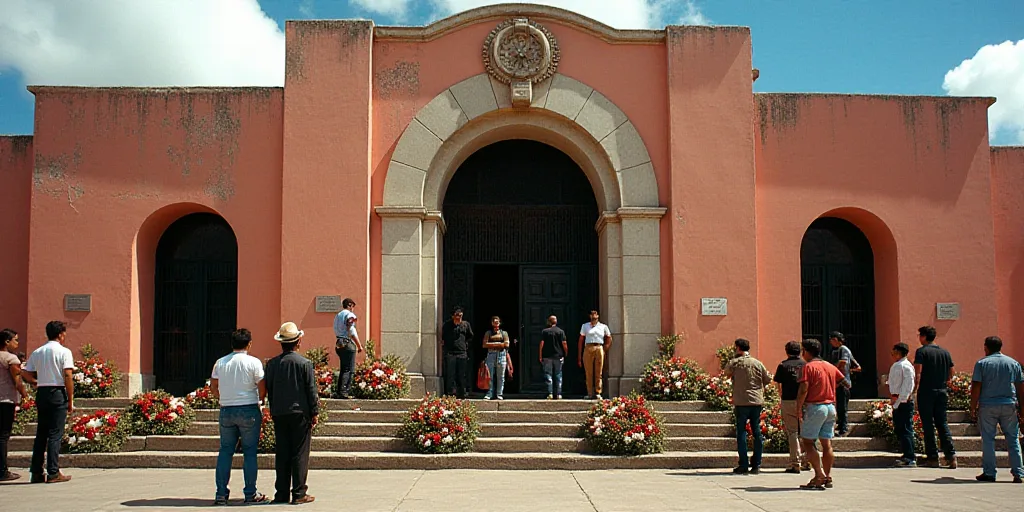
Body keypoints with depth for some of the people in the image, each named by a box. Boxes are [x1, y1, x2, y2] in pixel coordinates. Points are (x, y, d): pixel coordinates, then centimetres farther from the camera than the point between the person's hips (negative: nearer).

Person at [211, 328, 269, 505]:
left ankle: (221, 494, 10)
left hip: (226, 411, 4)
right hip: (248, 411, -3)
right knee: (250, 452, 3)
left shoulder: (220, 363, 4)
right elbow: (263, 390, -6)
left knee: (225, 451, 10)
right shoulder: (254, 363, -7)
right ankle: (251, 494, 6)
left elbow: (213, 388, 9)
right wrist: (258, 399, 13)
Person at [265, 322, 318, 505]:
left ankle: (281, 493, 12)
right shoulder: (305, 363, -9)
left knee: (282, 454, 8)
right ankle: (299, 493, 2)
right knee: (300, 454, 1)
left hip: (279, 414, 4)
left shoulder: (272, 364, 2)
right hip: (300, 414, -4)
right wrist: (315, 412, 2)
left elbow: (268, 390, 8)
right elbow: (311, 390, -6)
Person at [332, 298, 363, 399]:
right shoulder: (349, 315, -8)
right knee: (349, 370, -7)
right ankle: (343, 392, -13)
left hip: (339, 344, 8)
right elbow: (352, 332, -15)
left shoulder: (337, 316, 17)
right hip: (348, 344, -8)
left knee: (343, 369, 15)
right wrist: (359, 345, -11)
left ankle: (339, 391, 13)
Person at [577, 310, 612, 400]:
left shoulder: (603, 327, 14)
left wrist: (605, 350, 6)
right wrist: (579, 356, 5)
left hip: (599, 349, 0)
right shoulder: (585, 326, 13)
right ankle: (590, 393, 1)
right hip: (588, 349, 0)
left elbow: (609, 339, 20)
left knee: (598, 373, -2)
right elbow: (580, 341, 11)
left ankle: (598, 393, 2)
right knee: (588, 372, -3)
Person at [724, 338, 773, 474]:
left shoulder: (734, 363, -3)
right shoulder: (758, 363, 6)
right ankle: (756, 465, 10)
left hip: (741, 403, -3)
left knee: (741, 433, 1)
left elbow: (727, 374, 14)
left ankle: (743, 466, -1)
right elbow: (768, 380, 12)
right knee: (757, 433, 9)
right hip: (757, 402, 3)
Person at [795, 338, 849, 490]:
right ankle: (828, 477, 9)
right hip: (831, 406, 7)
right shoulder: (831, 366, 12)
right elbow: (846, 383, 17)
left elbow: (803, 390, -16)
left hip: (814, 407, -7)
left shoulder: (809, 366, -8)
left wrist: (799, 409, -8)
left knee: (807, 442, -1)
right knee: (827, 444, 9)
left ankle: (819, 476, -9)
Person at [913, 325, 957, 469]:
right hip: (942, 392, 5)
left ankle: (932, 457, 3)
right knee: (942, 423, 11)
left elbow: (918, 373, -16)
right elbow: (951, 374, 13)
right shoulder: (945, 352, 10)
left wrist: (915, 389, -11)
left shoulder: (921, 352, -7)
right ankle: (951, 455, 2)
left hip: (926, 392, -5)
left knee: (928, 425, 1)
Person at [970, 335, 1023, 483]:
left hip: (987, 406, -2)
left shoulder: (982, 363, -2)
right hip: (1009, 405, 2)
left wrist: (973, 407, 0)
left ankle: (989, 473, 4)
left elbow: (976, 387, -7)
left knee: (988, 439, 3)